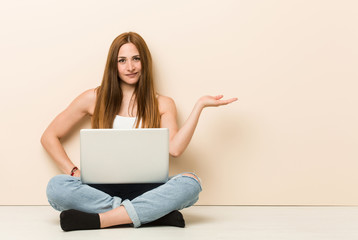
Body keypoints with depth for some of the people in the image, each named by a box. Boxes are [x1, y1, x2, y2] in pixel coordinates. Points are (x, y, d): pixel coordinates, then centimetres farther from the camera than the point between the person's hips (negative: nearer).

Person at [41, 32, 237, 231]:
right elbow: (49, 136, 12)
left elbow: (174, 149, -7)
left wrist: (200, 105, -7)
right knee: (56, 187, -31)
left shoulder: (162, 104, 11)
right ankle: (156, 214, -32)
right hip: (103, 188, 0)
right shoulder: (94, 99, 9)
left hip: (143, 189, 0)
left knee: (190, 183, -30)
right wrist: (73, 171, -3)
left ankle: (96, 220, -33)